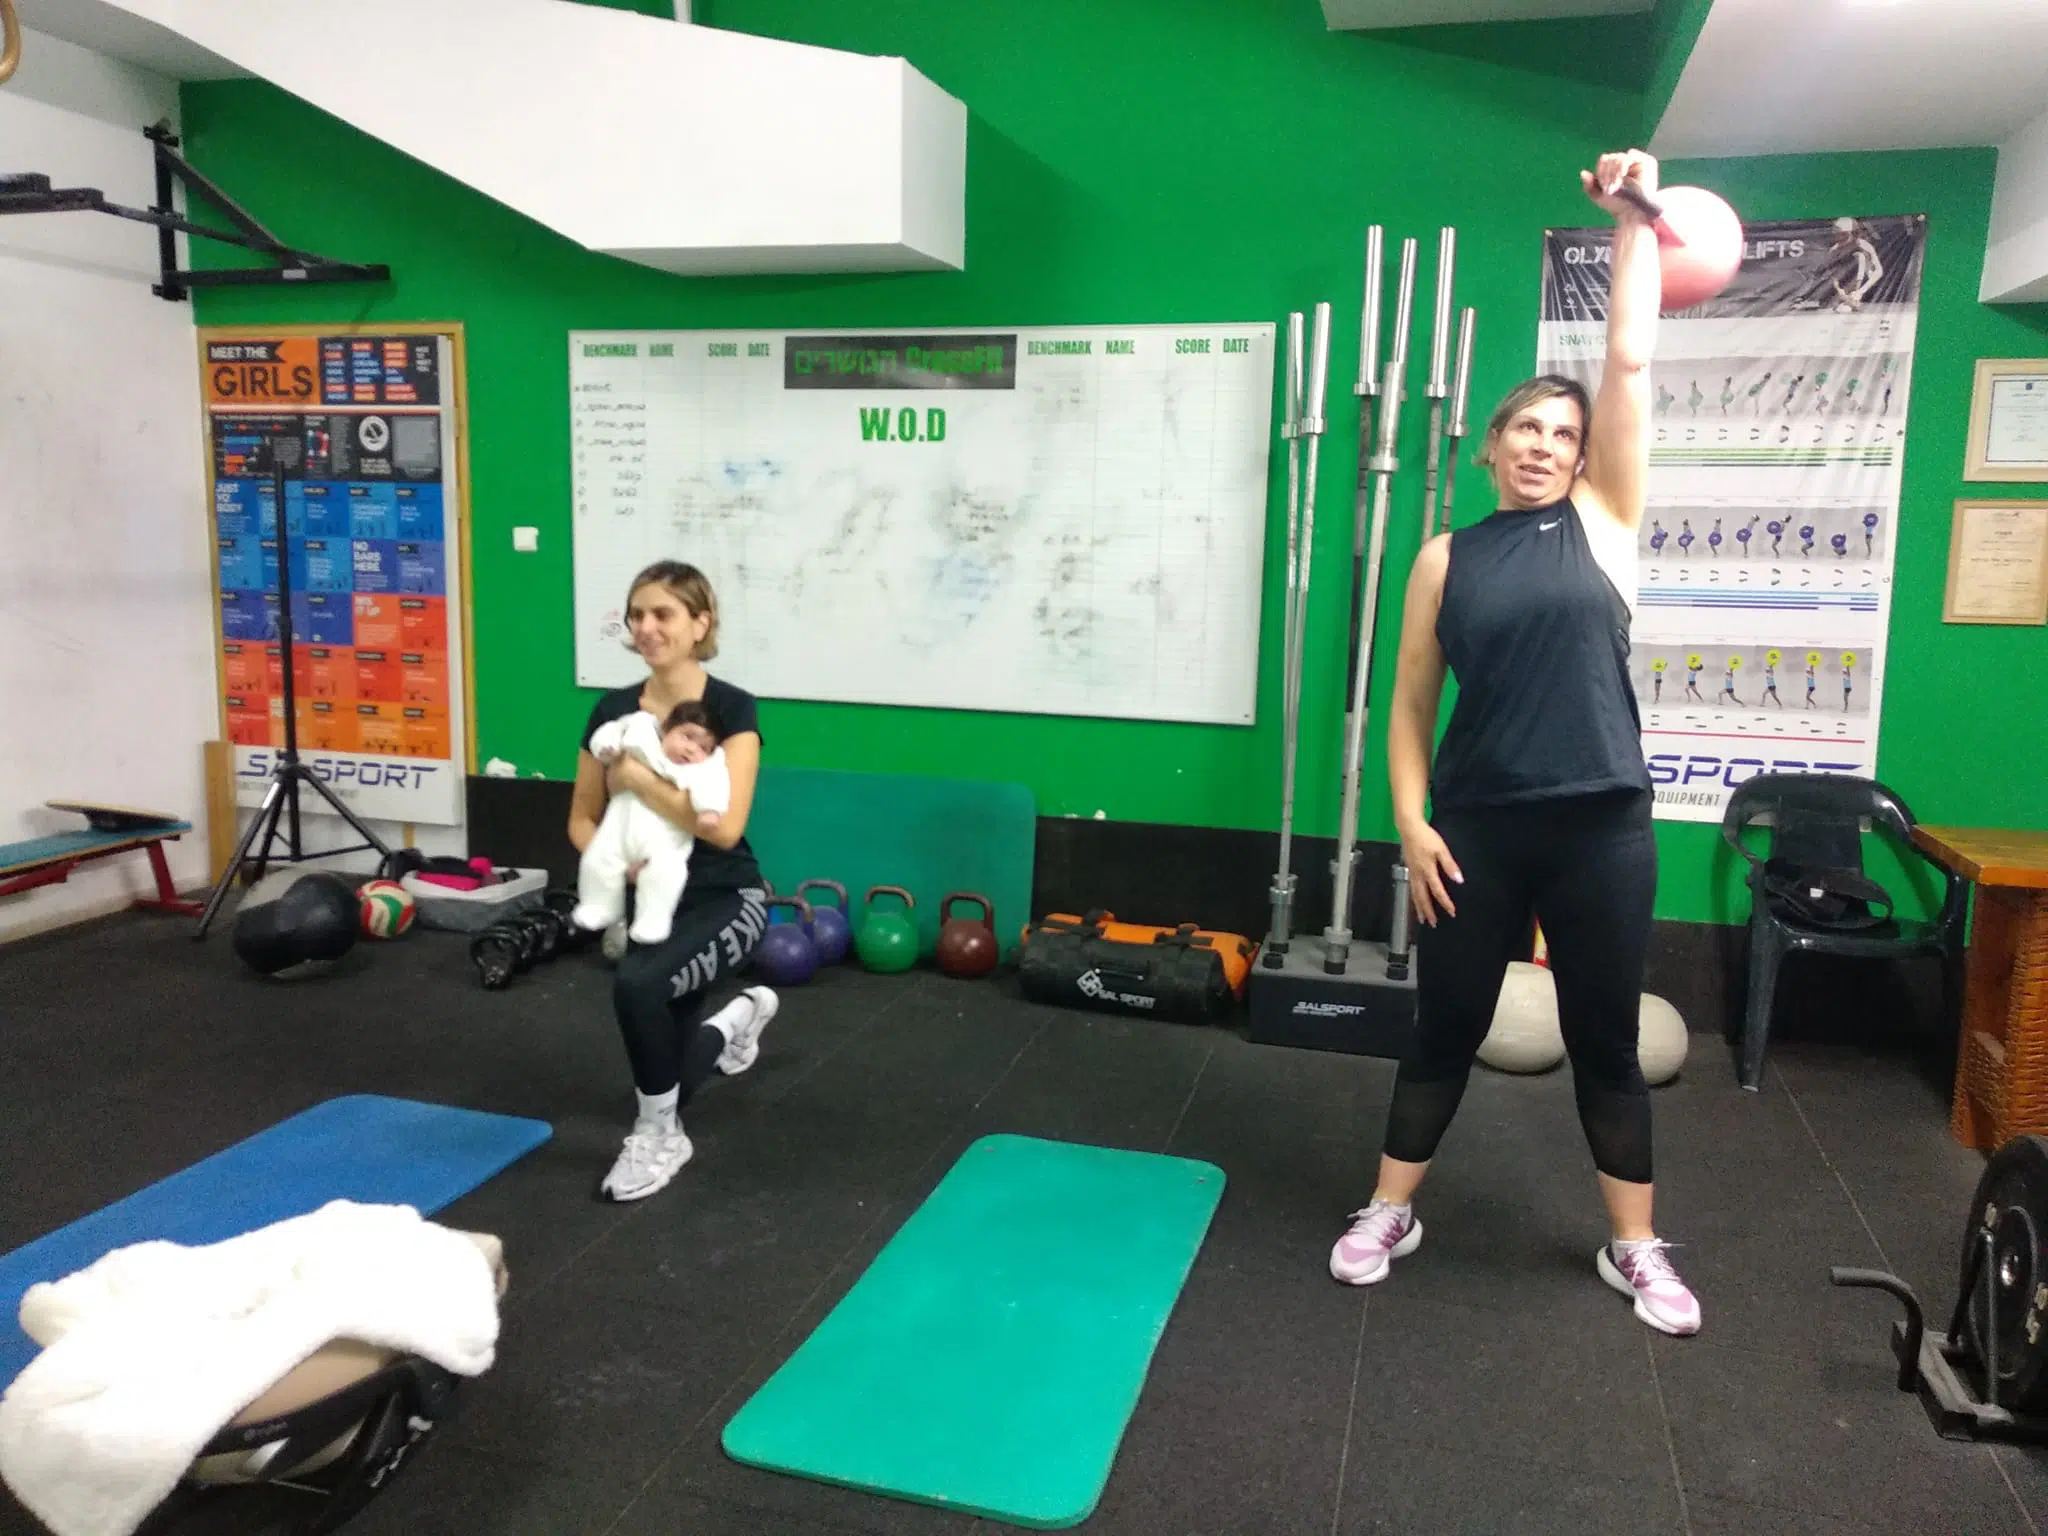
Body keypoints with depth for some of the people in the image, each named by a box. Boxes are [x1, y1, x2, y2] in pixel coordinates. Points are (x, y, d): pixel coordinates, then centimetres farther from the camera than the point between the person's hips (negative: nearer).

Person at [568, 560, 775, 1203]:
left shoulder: (732, 709, -16)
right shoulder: (612, 711, -2)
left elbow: (724, 825, -27)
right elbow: (582, 819, 5)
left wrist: (637, 775, -24)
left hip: (727, 900, -5)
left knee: (637, 981, -35)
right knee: (668, 1071, 14)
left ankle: (660, 1139, -11)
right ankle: (742, 1013, 49)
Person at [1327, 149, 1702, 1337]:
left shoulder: (1603, 523, 4)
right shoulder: (1449, 557, 5)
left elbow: (1631, 362, -2)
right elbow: (1411, 704, 5)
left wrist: (1635, 222, -1)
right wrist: (1411, 822, -4)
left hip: (1601, 826, 0)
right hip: (1477, 827, 0)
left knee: (1607, 1041, 12)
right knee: (1446, 1027, 12)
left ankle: (1636, 1247, 30)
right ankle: (1392, 1214, 29)